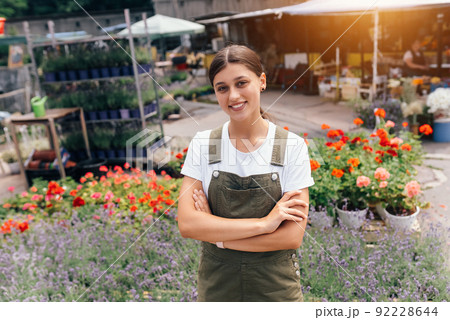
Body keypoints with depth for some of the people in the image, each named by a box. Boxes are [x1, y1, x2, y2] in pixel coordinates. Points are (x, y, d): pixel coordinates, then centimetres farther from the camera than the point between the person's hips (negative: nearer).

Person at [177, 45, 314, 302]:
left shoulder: (292, 146, -12)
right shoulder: (203, 144, -8)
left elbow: (293, 237, -16)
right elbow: (187, 224, -17)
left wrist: (217, 235, -18)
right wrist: (263, 223, -23)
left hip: (275, 287, -1)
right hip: (216, 284, 2)